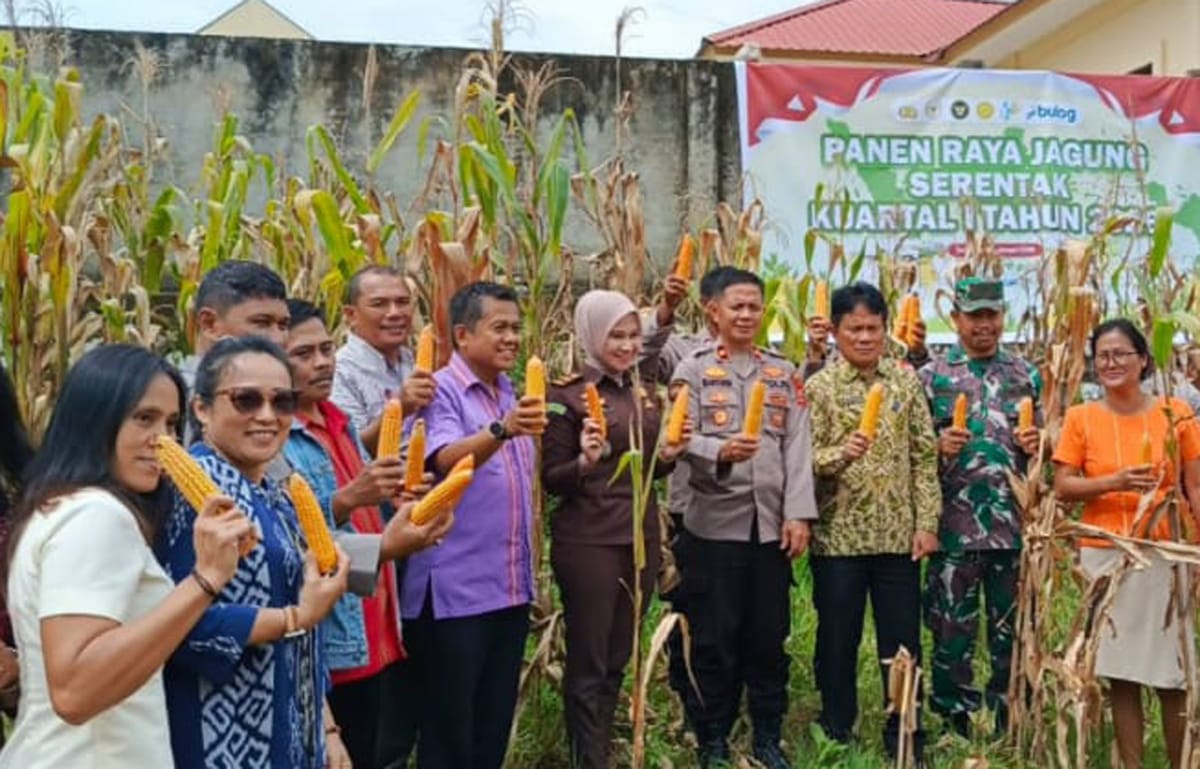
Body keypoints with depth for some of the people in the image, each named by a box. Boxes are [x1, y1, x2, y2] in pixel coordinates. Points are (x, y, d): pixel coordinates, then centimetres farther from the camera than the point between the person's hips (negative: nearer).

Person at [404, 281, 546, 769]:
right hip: (455, 590, -7)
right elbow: (445, 460, -31)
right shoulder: (441, 390, -11)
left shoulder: (510, 392, 11)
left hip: (510, 588, 8)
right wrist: (501, 430, -46)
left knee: (494, 727, 17)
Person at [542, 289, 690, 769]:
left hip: (641, 537, 6)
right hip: (588, 543, -6)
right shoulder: (566, 395, -9)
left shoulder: (644, 391, 10)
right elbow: (551, 479, -9)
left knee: (618, 659, 15)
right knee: (587, 663, 2)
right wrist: (585, 462, -27)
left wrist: (669, 455, -2)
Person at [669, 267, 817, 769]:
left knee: (769, 636, 9)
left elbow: (798, 447, 6)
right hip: (714, 523, -3)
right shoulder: (693, 370, 2)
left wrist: (799, 513, -4)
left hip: (772, 523, 3)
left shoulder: (783, 374, 12)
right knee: (714, 638, 3)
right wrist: (720, 452, -29)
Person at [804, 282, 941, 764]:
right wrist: (841, 453, -27)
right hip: (839, 536, -2)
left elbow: (925, 455, 5)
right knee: (838, 640, 8)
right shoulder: (819, 387, -4)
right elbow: (804, 460, -8)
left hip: (899, 535, 2)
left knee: (903, 640, 10)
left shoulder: (906, 378, 4)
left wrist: (927, 521, 0)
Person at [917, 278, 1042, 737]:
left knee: (1012, 630, 10)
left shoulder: (1027, 376, 10)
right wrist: (937, 446, -15)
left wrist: (1038, 445, -4)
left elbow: (1047, 445, 17)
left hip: (1015, 525, 2)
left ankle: (1008, 727, 24)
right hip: (955, 526, -2)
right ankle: (954, 726, 18)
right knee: (953, 631, 5)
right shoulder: (931, 377, 3)